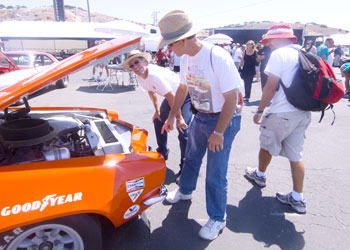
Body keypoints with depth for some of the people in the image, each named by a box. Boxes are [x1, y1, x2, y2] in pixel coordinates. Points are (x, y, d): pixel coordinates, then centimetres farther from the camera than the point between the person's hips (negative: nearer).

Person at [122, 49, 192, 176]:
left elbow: (172, 97, -29)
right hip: (172, 95, 10)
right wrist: (157, 111, 14)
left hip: (185, 94, -9)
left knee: (183, 131, -17)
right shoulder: (140, 77, -6)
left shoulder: (154, 75, -35)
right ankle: (163, 153, 35)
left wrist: (178, 118, -20)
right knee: (158, 121, 16)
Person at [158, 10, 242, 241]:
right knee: (191, 158, 24)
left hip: (222, 120, -7)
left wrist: (218, 132, -21)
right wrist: (171, 116, 16)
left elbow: (231, 98, -24)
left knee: (215, 175, 2)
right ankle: (185, 191, 51)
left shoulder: (218, 57, -27)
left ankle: (218, 219, 25)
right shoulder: (186, 58, -2)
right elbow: (183, 89, 12)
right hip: (200, 117, 7)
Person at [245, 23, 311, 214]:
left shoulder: (279, 54, -10)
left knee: (267, 146, 17)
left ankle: (260, 175, 40)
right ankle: (297, 199, 17)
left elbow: (271, 86, -16)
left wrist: (260, 110, -8)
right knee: (296, 155, 11)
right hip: (303, 113, 7)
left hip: (282, 113, -7)